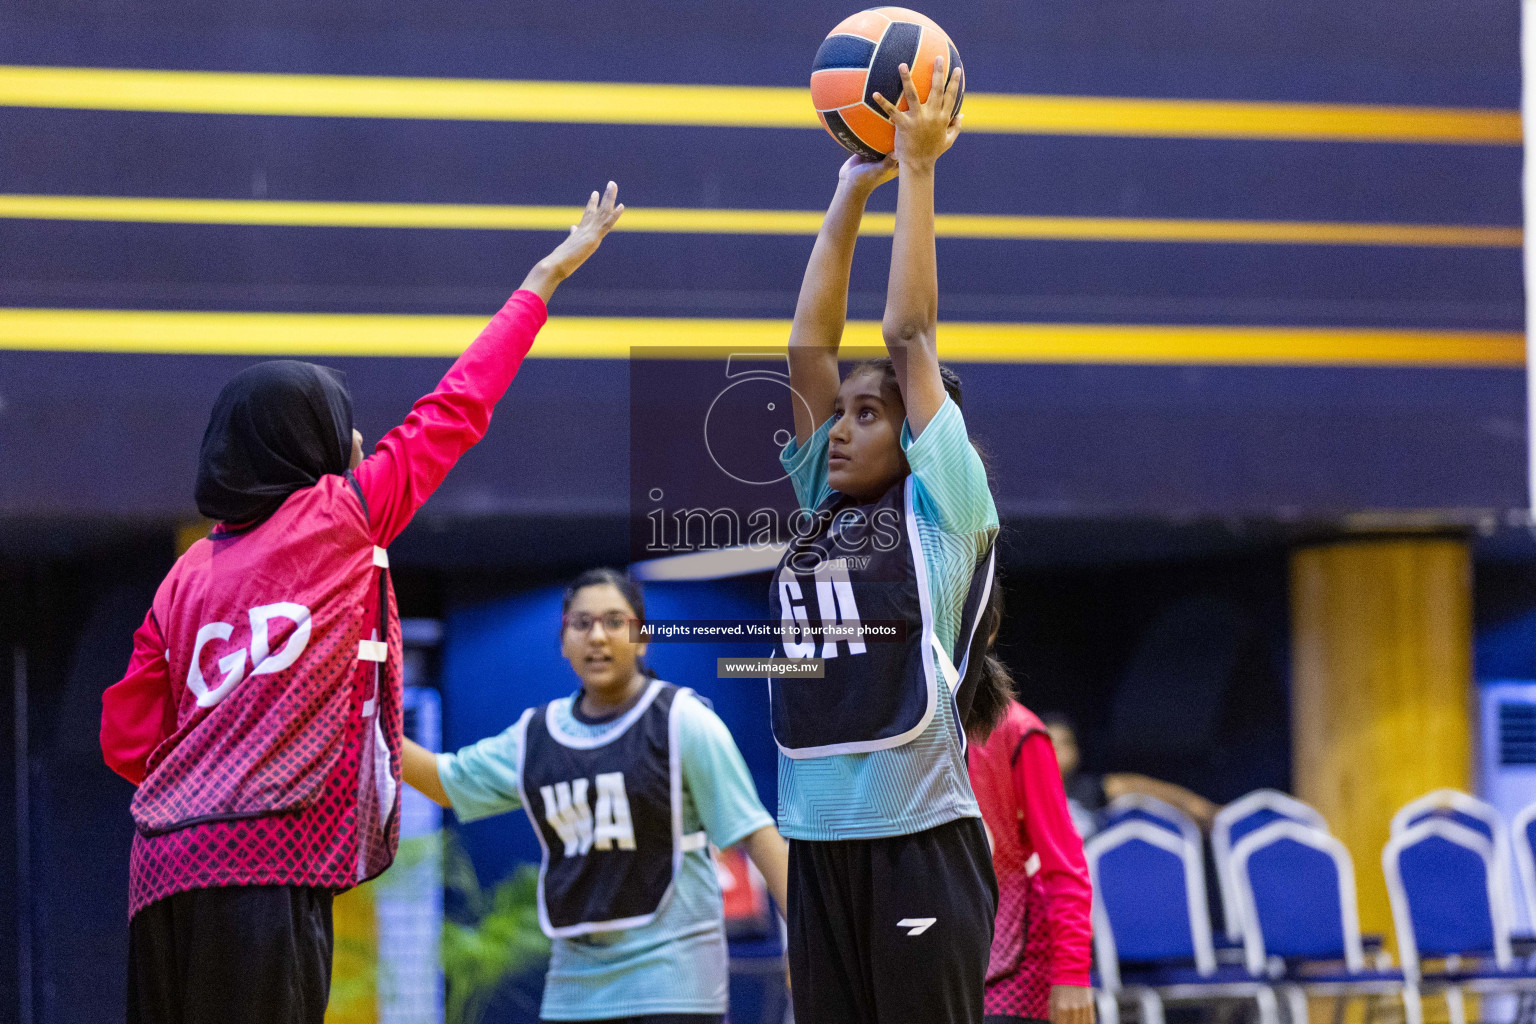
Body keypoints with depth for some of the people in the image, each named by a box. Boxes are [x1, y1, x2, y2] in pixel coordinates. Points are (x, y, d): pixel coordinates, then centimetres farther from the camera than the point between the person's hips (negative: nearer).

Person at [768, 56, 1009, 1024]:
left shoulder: (945, 509, 0)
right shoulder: (822, 511, 15)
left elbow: (910, 335, -4)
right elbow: (811, 346, 12)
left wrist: (916, 166, 0)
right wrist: (852, 191, 13)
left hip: (920, 841, -6)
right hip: (819, 837, 6)